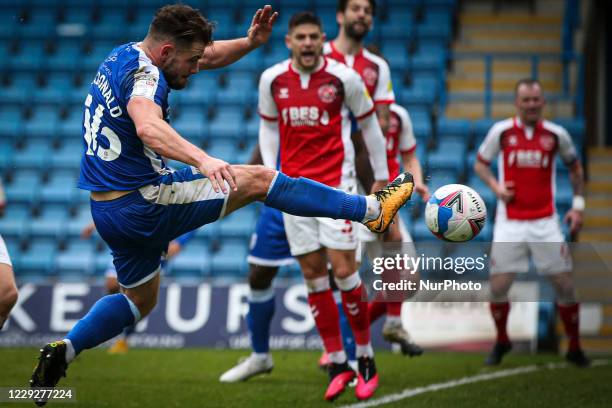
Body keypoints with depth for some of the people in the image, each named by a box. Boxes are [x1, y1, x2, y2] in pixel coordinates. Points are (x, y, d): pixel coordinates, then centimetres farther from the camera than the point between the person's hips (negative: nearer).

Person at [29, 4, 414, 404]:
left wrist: (251, 42, 4)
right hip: (145, 203, -9)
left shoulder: (123, 57, 9)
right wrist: (202, 159, -57)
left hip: (108, 210, 10)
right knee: (259, 179, -5)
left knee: (140, 299, 27)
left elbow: (209, 56, 19)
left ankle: (62, 351, 13)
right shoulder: (143, 73, -20)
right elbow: (148, 127, -43)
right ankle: (372, 209, -2)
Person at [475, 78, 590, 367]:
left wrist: (578, 205, 8)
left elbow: (574, 167, 16)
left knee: (565, 286, -1)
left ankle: (574, 348, 17)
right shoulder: (501, 132, -1)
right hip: (510, 223, 0)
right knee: (498, 287, -3)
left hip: (545, 222, 1)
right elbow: (480, 163, 11)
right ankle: (501, 342, 22)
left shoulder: (556, 135, 1)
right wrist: (495, 186, -8)